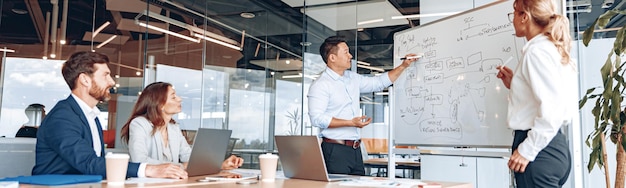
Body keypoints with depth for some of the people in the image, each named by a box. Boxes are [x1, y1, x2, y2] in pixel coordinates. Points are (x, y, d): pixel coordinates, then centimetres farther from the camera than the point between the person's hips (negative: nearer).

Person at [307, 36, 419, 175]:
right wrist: (351, 123, -19)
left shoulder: (353, 78, 15)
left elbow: (380, 82, 25)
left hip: (355, 149, 7)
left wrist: (403, 66, 20)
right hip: (335, 150, -7)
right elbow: (317, 119, -18)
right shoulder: (320, 85, -9)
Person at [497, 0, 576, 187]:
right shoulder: (552, 48, 17)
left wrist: (527, 149, -19)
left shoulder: (536, 51, -13)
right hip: (553, 145, 10)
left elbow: (552, 109, -23)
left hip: (539, 149, -10)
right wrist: (514, 83, 17)